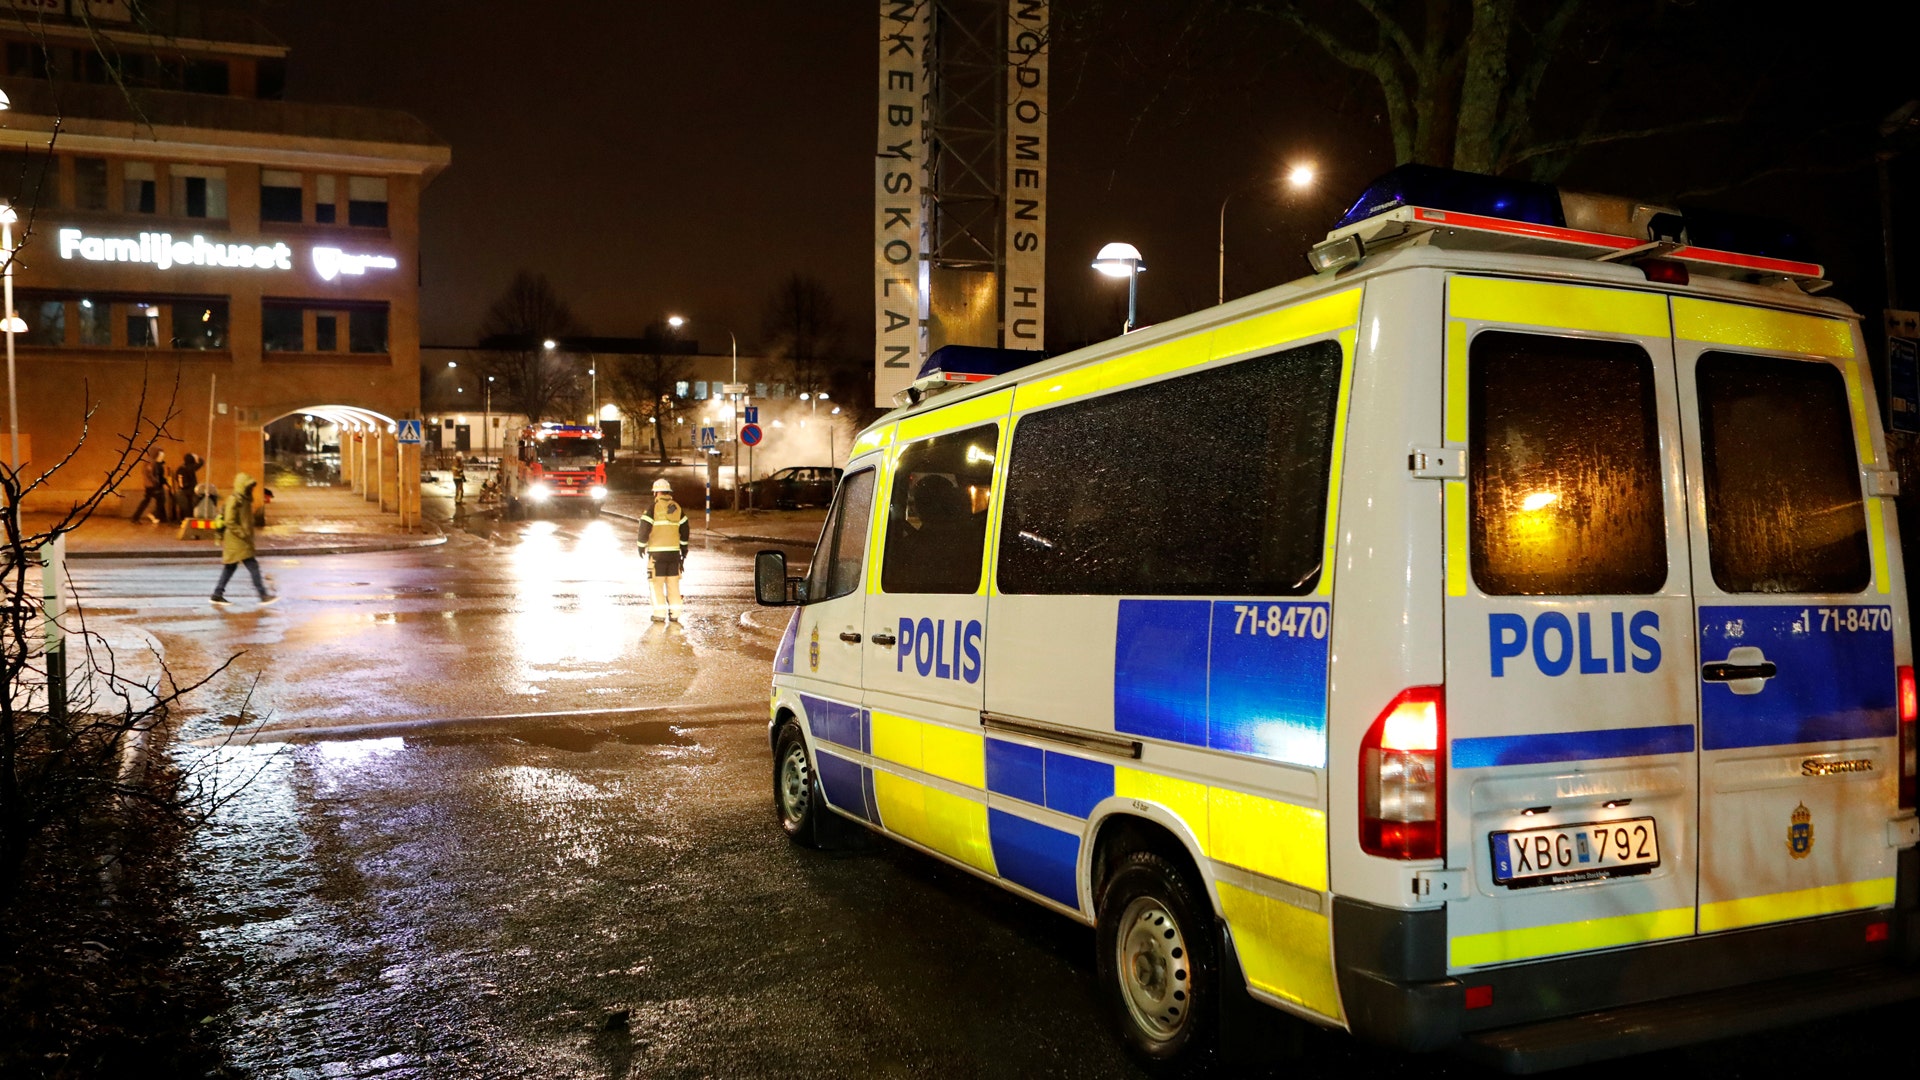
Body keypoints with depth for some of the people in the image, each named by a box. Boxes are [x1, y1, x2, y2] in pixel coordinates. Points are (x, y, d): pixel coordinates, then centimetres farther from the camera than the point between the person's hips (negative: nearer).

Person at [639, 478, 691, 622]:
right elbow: (685, 528, 13)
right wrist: (683, 546, 24)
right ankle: (675, 613, 9)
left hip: (657, 551, -4)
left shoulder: (653, 508, -7)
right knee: (673, 582, 10)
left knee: (657, 582, 2)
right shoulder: (677, 508, 9)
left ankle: (659, 613, -1)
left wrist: (641, 546, 3)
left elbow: (644, 527, -10)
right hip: (674, 551, 5)